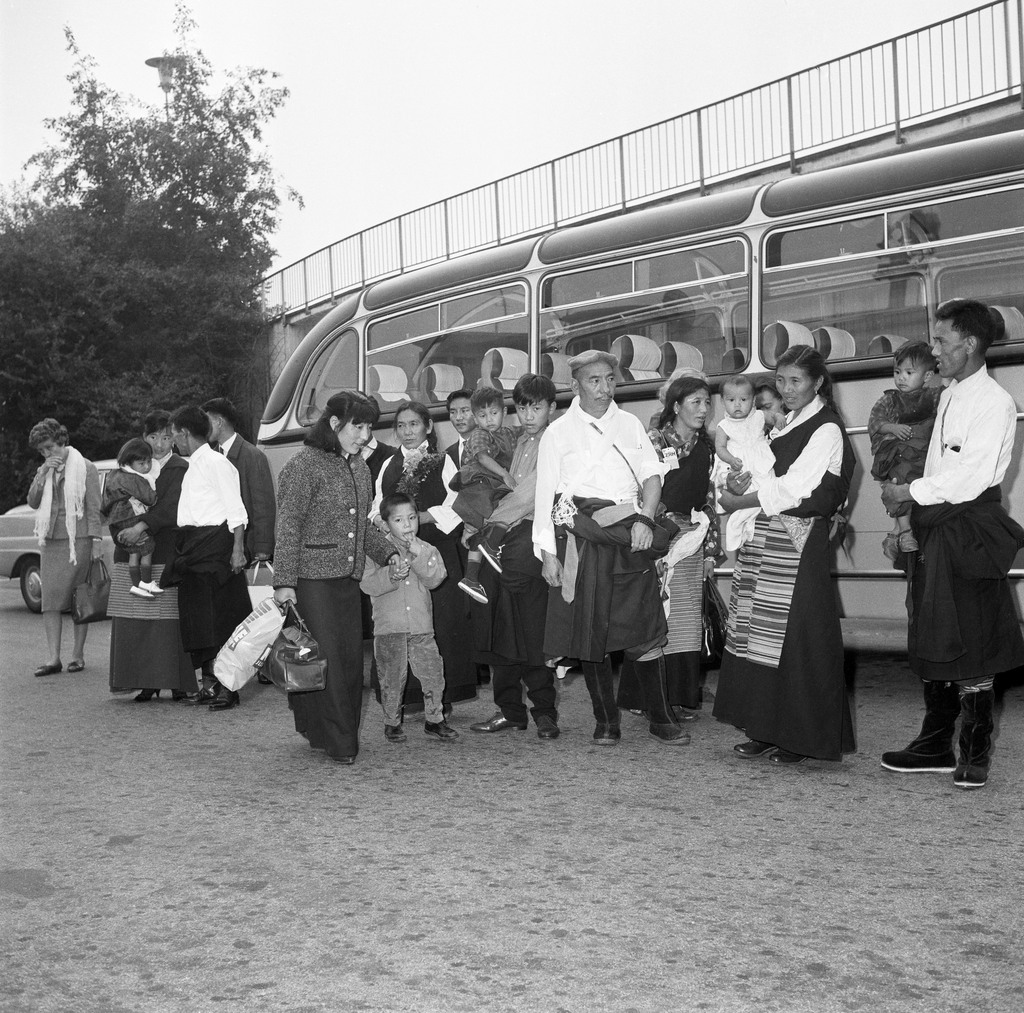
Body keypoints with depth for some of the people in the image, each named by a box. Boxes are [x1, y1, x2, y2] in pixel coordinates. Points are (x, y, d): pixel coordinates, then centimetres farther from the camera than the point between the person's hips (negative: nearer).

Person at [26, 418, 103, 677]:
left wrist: (96, 541, -9)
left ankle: (77, 654, 9)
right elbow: (32, 502, 5)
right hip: (50, 540, 4)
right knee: (50, 599, -3)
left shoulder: (85, 468, -1)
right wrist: (44, 474, -6)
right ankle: (53, 659, -3)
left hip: (78, 539, -4)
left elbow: (93, 507, -3)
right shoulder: (44, 470, 14)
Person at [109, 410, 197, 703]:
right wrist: (124, 530, -5)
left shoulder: (181, 469, 3)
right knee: (134, 621, 1)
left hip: (168, 554, -4)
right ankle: (144, 682, 7)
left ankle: (178, 682, -2)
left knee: (170, 620, -7)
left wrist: (141, 526, -23)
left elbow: (170, 507, -11)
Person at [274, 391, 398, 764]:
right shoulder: (305, 465, -9)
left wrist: (390, 554, 13)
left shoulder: (359, 467, 15)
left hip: (348, 578, 7)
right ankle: (338, 743, 3)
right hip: (312, 579, -7)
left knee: (351, 657, 7)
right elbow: (288, 527, -11)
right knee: (325, 660, -5)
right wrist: (284, 582, -15)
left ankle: (343, 735, 18)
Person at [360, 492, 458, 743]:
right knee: (392, 678, 4)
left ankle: (434, 719, 17)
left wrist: (418, 555, -17)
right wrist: (391, 575, -25)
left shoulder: (427, 550, 8)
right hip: (389, 627, -2)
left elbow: (434, 579, -8)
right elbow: (367, 585, -10)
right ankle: (392, 722, 20)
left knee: (433, 672, 1)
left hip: (421, 626, 2)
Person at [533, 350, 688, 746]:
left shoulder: (630, 424, 15)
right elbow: (545, 496, 4)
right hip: (581, 542, -1)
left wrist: (646, 518, -12)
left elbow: (652, 474, 6)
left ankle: (661, 718, 7)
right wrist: (548, 554, -3)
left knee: (645, 630, -2)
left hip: (631, 538, 1)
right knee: (591, 632, 0)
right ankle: (606, 721, 11)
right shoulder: (558, 433, 7)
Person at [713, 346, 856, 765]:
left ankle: (800, 738, 6)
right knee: (760, 635, 6)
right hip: (766, 541, 8)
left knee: (795, 637, -4)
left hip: (799, 545, -8)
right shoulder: (789, 425, 18)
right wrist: (742, 483, -4)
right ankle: (765, 731, 14)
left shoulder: (826, 430, -7)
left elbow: (792, 490, -14)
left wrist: (737, 502, -9)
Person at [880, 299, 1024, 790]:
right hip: (934, 530, 8)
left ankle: (975, 753, 8)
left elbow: (969, 476, -18)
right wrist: (911, 508, 5)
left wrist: (911, 492, -11)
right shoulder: (949, 397, 16)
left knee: (969, 644, -2)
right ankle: (936, 744, 21)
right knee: (930, 642, 11)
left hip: (969, 532, -8)